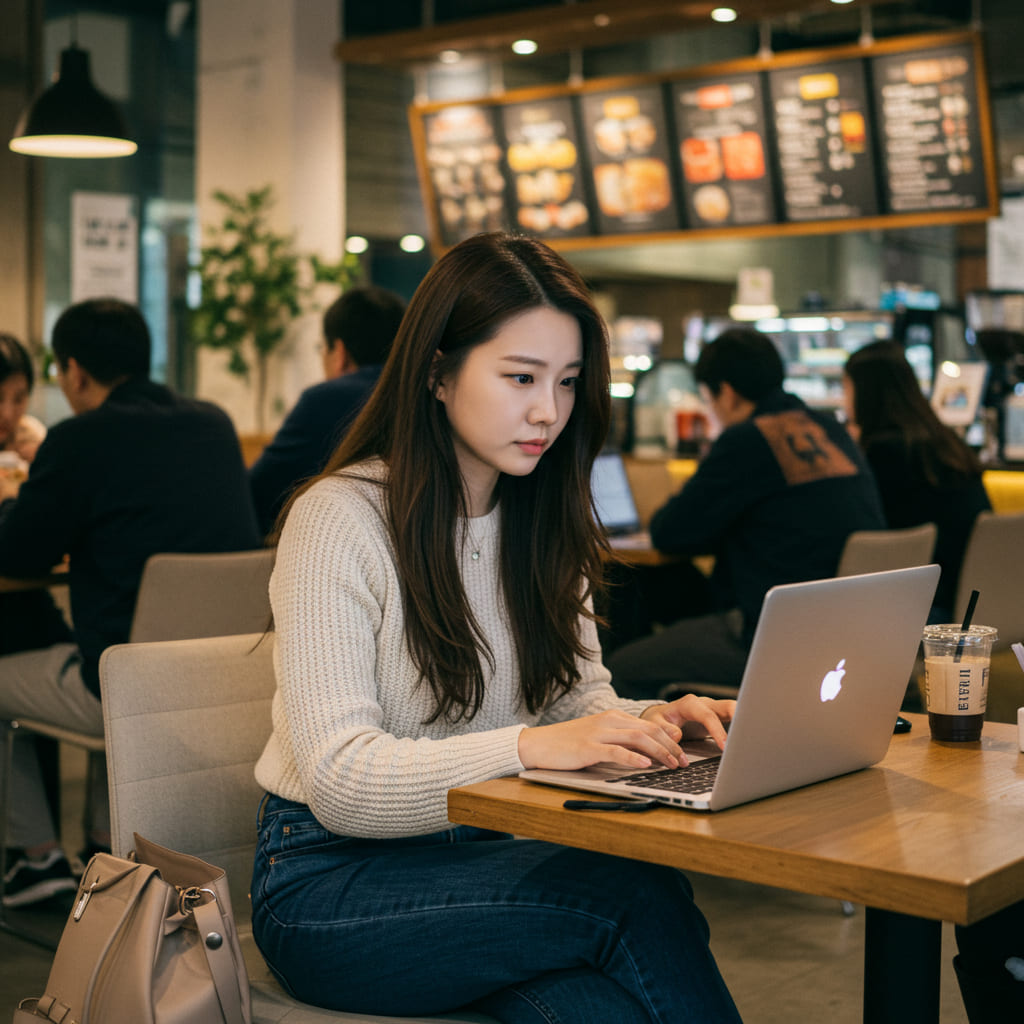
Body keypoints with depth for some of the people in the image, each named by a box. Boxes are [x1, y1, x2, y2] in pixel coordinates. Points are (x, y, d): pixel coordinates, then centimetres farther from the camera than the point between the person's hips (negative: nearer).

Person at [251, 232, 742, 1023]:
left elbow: (579, 702, 10)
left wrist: (651, 722, -13)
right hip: (332, 882, -5)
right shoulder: (339, 520, -14)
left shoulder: (543, 525, 10)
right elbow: (339, 780, -21)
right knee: (637, 894, -29)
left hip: (482, 855, 6)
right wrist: (529, 747, -33)